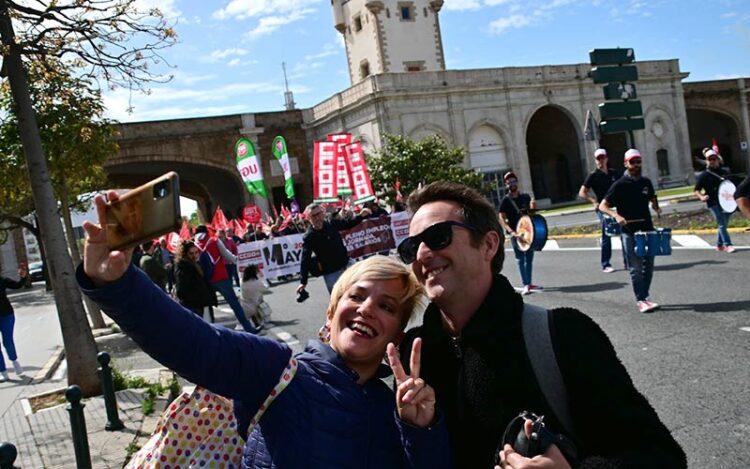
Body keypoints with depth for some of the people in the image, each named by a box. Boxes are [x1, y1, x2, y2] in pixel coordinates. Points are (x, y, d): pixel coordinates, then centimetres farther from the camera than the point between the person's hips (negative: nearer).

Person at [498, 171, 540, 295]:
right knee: (520, 259, -6)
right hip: (515, 233, -5)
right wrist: (511, 231, -22)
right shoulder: (506, 200, -4)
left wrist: (532, 208, -7)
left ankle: (529, 283, 21)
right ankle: (526, 285, -8)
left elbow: (531, 213, 17)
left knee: (529, 258, 11)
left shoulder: (526, 197, 9)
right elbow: (501, 218, -9)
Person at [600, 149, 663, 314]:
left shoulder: (646, 182, 8)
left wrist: (657, 208, 3)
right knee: (636, 268, -3)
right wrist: (616, 215, -23)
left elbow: (652, 200, 24)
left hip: (647, 229, 5)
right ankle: (640, 300, 1)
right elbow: (603, 206, -8)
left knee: (648, 265, 9)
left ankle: (644, 296, 20)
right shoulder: (620, 185, -7)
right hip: (629, 232, -5)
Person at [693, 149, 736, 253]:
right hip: (713, 203, -5)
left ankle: (719, 245, 25)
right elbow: (696, 190, -3)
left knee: (723, 224, 12)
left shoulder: (724, 172, 10)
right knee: (722, 224, -10)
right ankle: (728, 245, -10)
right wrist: (701, 197, -23)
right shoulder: (703, 175, -2)